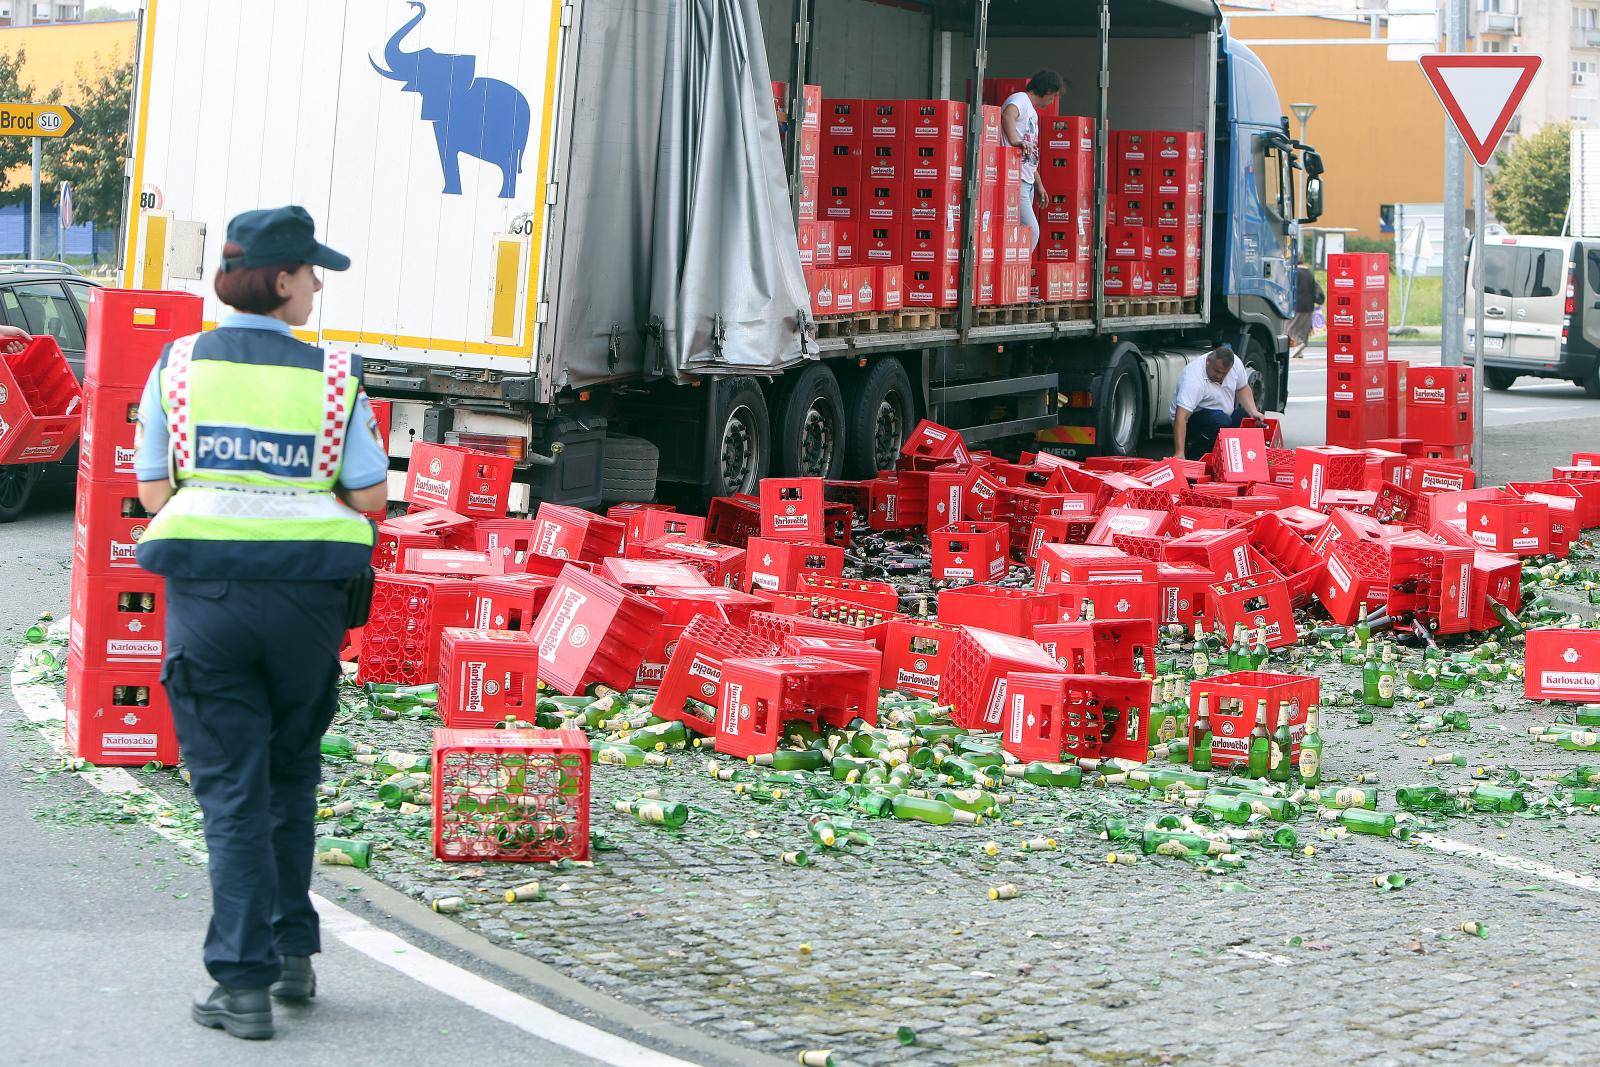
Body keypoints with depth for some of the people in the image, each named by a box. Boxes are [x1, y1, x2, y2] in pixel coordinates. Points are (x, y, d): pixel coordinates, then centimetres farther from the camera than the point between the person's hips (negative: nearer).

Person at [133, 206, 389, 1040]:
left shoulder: (178, 365, 2)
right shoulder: (332, 376, 0)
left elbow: (152, 491, 5)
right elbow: (371, 496, 0)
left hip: (204, 588, 0)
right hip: (306, 591, 0)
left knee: (230, 786, 3)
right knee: (291, 774, 19)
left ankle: (243, 980, -1)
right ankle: (293, 953, 24)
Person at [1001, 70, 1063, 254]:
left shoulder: (1033, 112, 26)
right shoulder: (1019, 100, -3)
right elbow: (1008, 115, -28)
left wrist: (1039, 185, 28)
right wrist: (1015, 142, -38)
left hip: (1027, 181, 10)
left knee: (1030, 231, 5)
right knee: (1031, 231, -17)